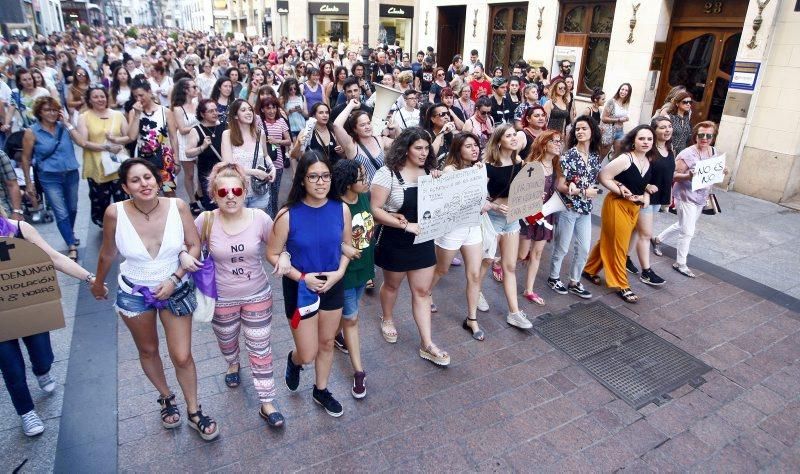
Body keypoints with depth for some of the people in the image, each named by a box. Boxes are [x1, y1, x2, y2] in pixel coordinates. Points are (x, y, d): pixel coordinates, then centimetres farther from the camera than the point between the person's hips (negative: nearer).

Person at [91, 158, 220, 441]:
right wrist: (98, 283, 14)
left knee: (182, 356, 2)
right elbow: (108, 254, -1)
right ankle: (166, 397, 47)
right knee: (148, 351, 20)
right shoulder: (115, 213, -19)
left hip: (176, 290, -1)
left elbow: (194, 246, -9)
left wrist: (174, 279, -18)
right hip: (134, 294, 1)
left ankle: (194, 411, 26)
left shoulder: (177, 207, -19)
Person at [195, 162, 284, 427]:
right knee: (226, 340, 28)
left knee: (260, 350, 7)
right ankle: (233, 365, 63)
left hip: (258, 296, -1)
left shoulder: (259, 218, -18)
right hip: (222, 298, 2)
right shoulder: (206, 221, -17)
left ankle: (266, 404, 22)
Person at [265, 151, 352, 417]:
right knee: (308, 354, 6)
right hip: (300, 289, -3)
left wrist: (339, 273, -12)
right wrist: (302, 277, -19)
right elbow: (273, 254, -11)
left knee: (327, 343, 19)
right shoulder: (288, 215, -21)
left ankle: (321, 391, 44)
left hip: (333, 285, 3)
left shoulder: (341, 209, -11)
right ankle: (294, 360, 44)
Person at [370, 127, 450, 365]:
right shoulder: (388, 173, -16)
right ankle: (387, 319, 48)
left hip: (423, 240, 4)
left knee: (422, 291, 8)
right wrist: (406, 225, -25)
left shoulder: (430, 172, 0)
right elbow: (375, 210, -20)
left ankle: (427, 345, 17)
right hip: (395, 241, -4)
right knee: (392, 285, 19)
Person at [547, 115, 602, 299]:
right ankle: (553, 277, 28)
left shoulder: (595, 156, 5)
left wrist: (593, 190, -6)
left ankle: (574, 282, 27)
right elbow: (560, 186, -13)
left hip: (586, 209, 6)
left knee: (584, 248, 11)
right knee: (562, 248, 7)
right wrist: (583, 192, -18)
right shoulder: (568, 155, -13)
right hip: (568, 208, -6)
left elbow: (595, 180, 16)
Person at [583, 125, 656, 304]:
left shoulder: (648, 161, 4)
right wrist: (622, 192, -22)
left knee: (608, 241, 17)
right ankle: (621, 286, 15)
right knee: (617, 246, 3)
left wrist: (646, 194, -3)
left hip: (634, 208, 7)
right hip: (617, 205, -7)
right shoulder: (625, 159, -19)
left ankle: (589, 270, 34)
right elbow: (603, 177, -18)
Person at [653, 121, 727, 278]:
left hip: (700, 198, 8)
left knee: (683, 226, 21)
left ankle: (658, 239, 42)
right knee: (687, 232, -4)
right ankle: (680, 264, 11)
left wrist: (722, 171, -3)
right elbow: (673, 175, -20)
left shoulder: (714, 152, 4)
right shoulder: (687, 154, -19)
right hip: (686, 197, -8)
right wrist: (689, 176, -36)